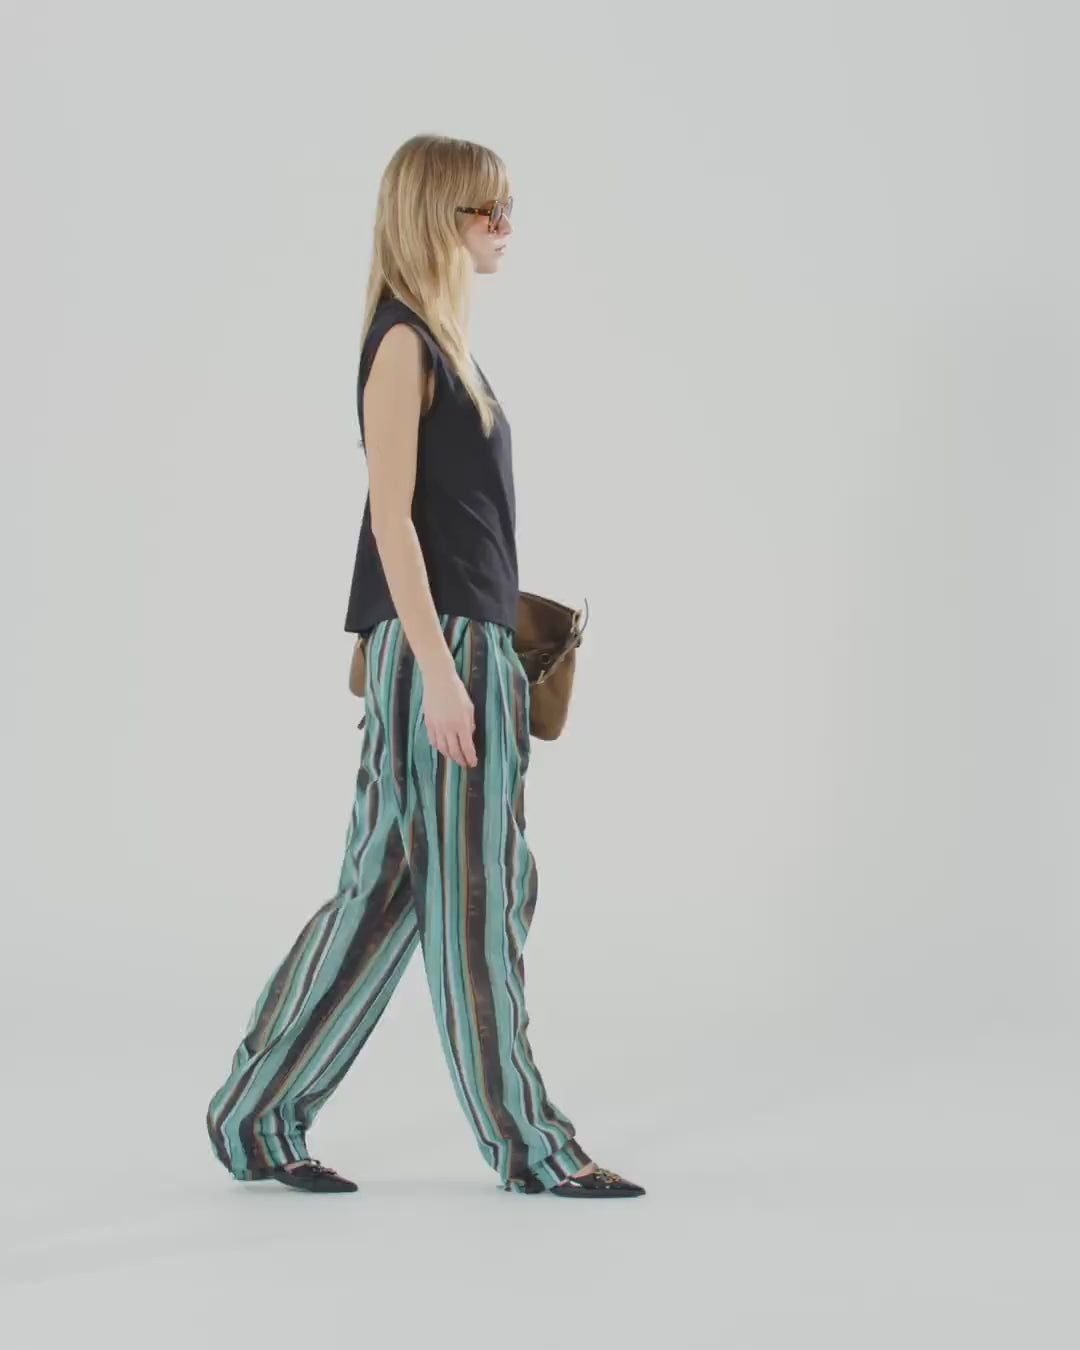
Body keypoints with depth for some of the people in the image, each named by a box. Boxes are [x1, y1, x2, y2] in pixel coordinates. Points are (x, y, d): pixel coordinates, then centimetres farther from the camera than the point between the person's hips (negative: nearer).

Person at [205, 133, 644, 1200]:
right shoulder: (401, 343, -10)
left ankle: (259, 1117, 20)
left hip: (471, 645, 9)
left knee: (389, 887, 11)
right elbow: (392, 517, -16)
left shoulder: (446, 342, 17)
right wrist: (436, 670, -21)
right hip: (430, 647, -9)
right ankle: (527, 1144, 10)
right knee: (470, 893, -1)